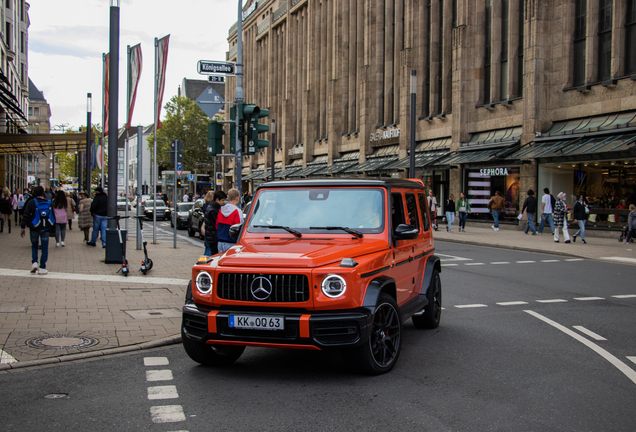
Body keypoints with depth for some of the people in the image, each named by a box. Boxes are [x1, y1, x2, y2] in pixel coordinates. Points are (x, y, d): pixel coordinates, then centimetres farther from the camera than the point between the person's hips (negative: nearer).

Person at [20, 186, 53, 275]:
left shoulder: (31, 202, -6)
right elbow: (53, 216, 9)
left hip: (34, 228, -1)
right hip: (45, 229, 1)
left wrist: (23, 228, -2)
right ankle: (42, 268, 3)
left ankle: (34, 263, 3)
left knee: (34, 246, 19)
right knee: (44, 248, 4)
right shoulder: (49, 203, 2)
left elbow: (26, 216, -8)